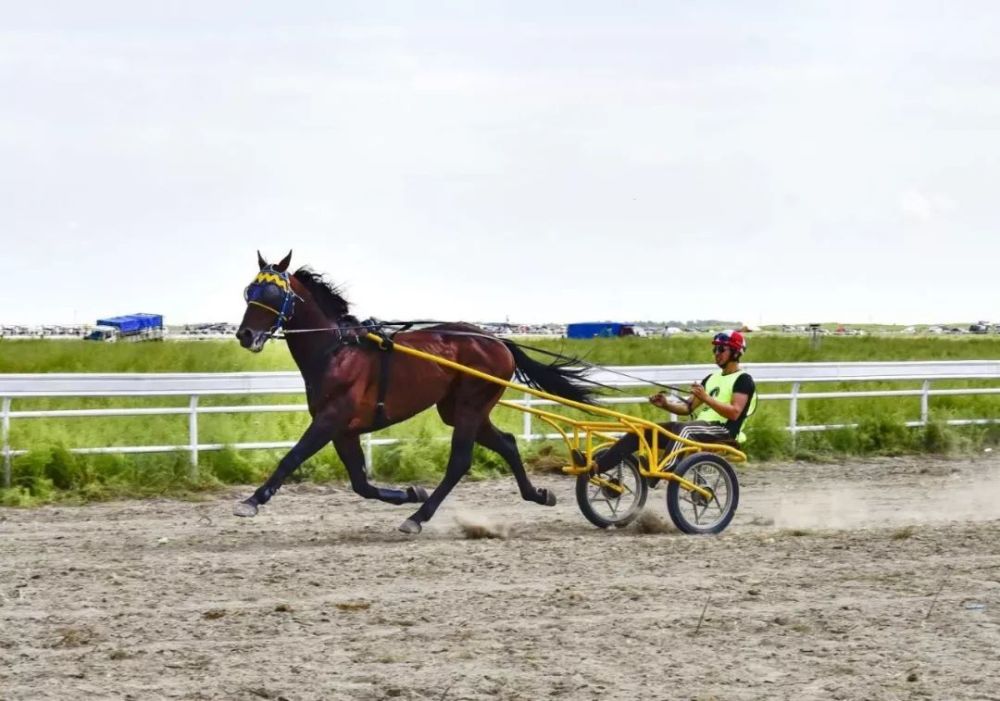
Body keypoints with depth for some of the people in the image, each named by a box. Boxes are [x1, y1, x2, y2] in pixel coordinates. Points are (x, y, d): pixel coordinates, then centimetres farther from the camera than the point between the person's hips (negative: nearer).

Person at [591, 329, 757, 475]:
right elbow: (687, 407, 17)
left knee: (683, 429, -41)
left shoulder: (743, 380, 0)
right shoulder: (712, 378, 24)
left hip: (723, 431, -8)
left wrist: (706, 398, -26)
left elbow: (734, 413, -16)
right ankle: (596, 466, -17)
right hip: (701, 427, 8)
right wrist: (666, 404, -2)